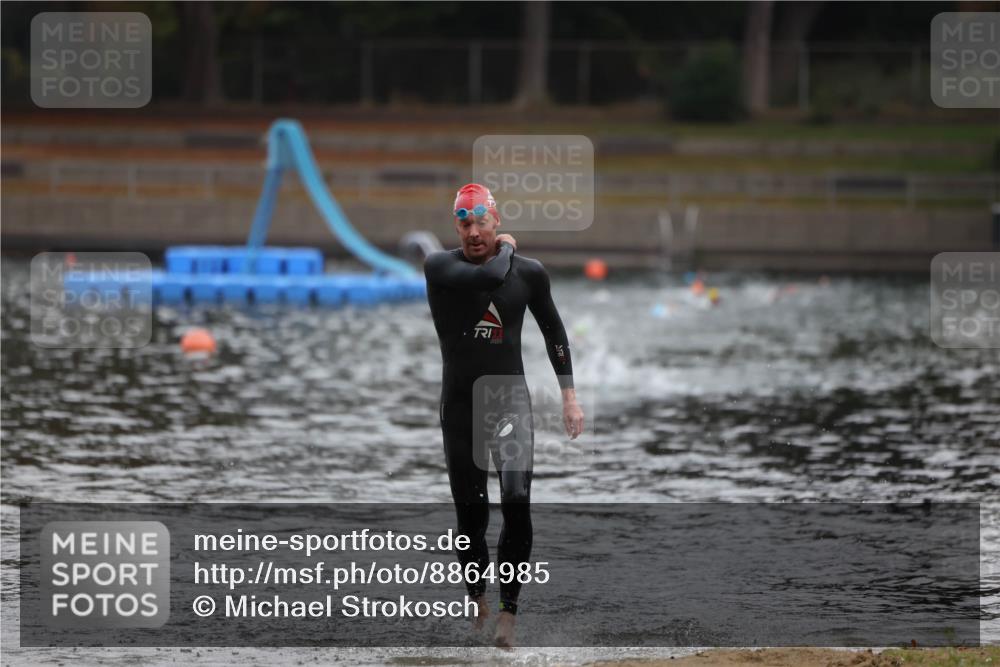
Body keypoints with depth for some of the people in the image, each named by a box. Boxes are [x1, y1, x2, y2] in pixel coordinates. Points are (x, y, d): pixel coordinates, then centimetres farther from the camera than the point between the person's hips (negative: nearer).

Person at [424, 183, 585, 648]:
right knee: (470, 510, 5)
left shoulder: (528, 272, 1)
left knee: (517, 500, -17)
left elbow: (553, 331, 13)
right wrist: (506, 248, -6)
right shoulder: (440, 267, -8)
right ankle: (476, 598, 26)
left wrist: (569, 396, 9)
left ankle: (507, 610, -14)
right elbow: (491, 276, -27)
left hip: (511, 400, 0)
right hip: (459, 404, 0)